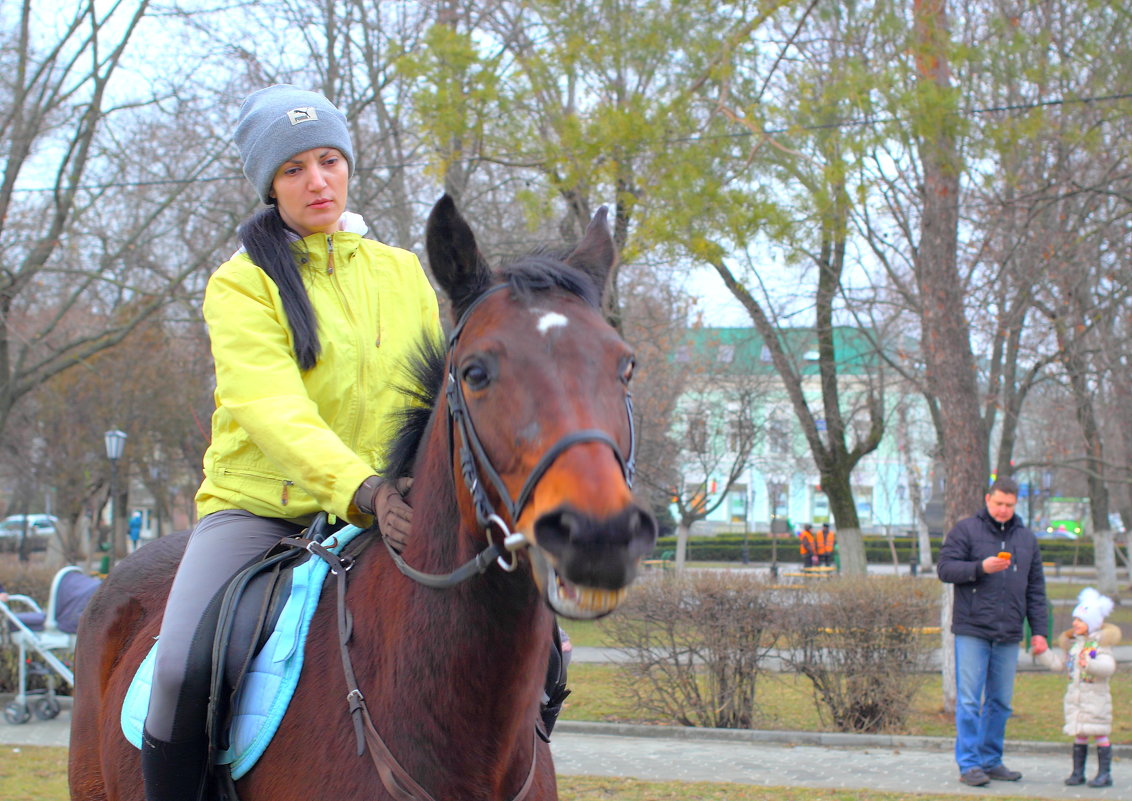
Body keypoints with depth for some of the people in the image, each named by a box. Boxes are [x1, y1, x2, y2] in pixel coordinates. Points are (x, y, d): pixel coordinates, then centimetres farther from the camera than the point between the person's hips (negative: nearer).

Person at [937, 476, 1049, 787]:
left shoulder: (1027, 539, 15)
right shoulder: (965, 530, 2)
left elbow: (1035, 589, 17)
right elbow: (945, 568, -5)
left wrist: (1039, 631, 11)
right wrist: (981, 567, -18)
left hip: (1009, 634, 5)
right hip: (972, 631, -4)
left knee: (1001, 702, 8)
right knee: (969, 701, -7)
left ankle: (992, 761, 16)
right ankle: (969, 764, -4)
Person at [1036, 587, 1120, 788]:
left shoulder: (1101, 643, -8)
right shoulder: (1073, 643, 14)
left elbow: (1108, 666, -23)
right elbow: (1058, 664, 21)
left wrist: (1089, 664, -38)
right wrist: (1043, 653, 11)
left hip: (1096, 697, -6)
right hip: (1075, 695, 6)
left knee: (1099, 734, -2)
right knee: (1079, 735, 8)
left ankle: (1105, 773, 3)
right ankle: (1077, 772, 14)